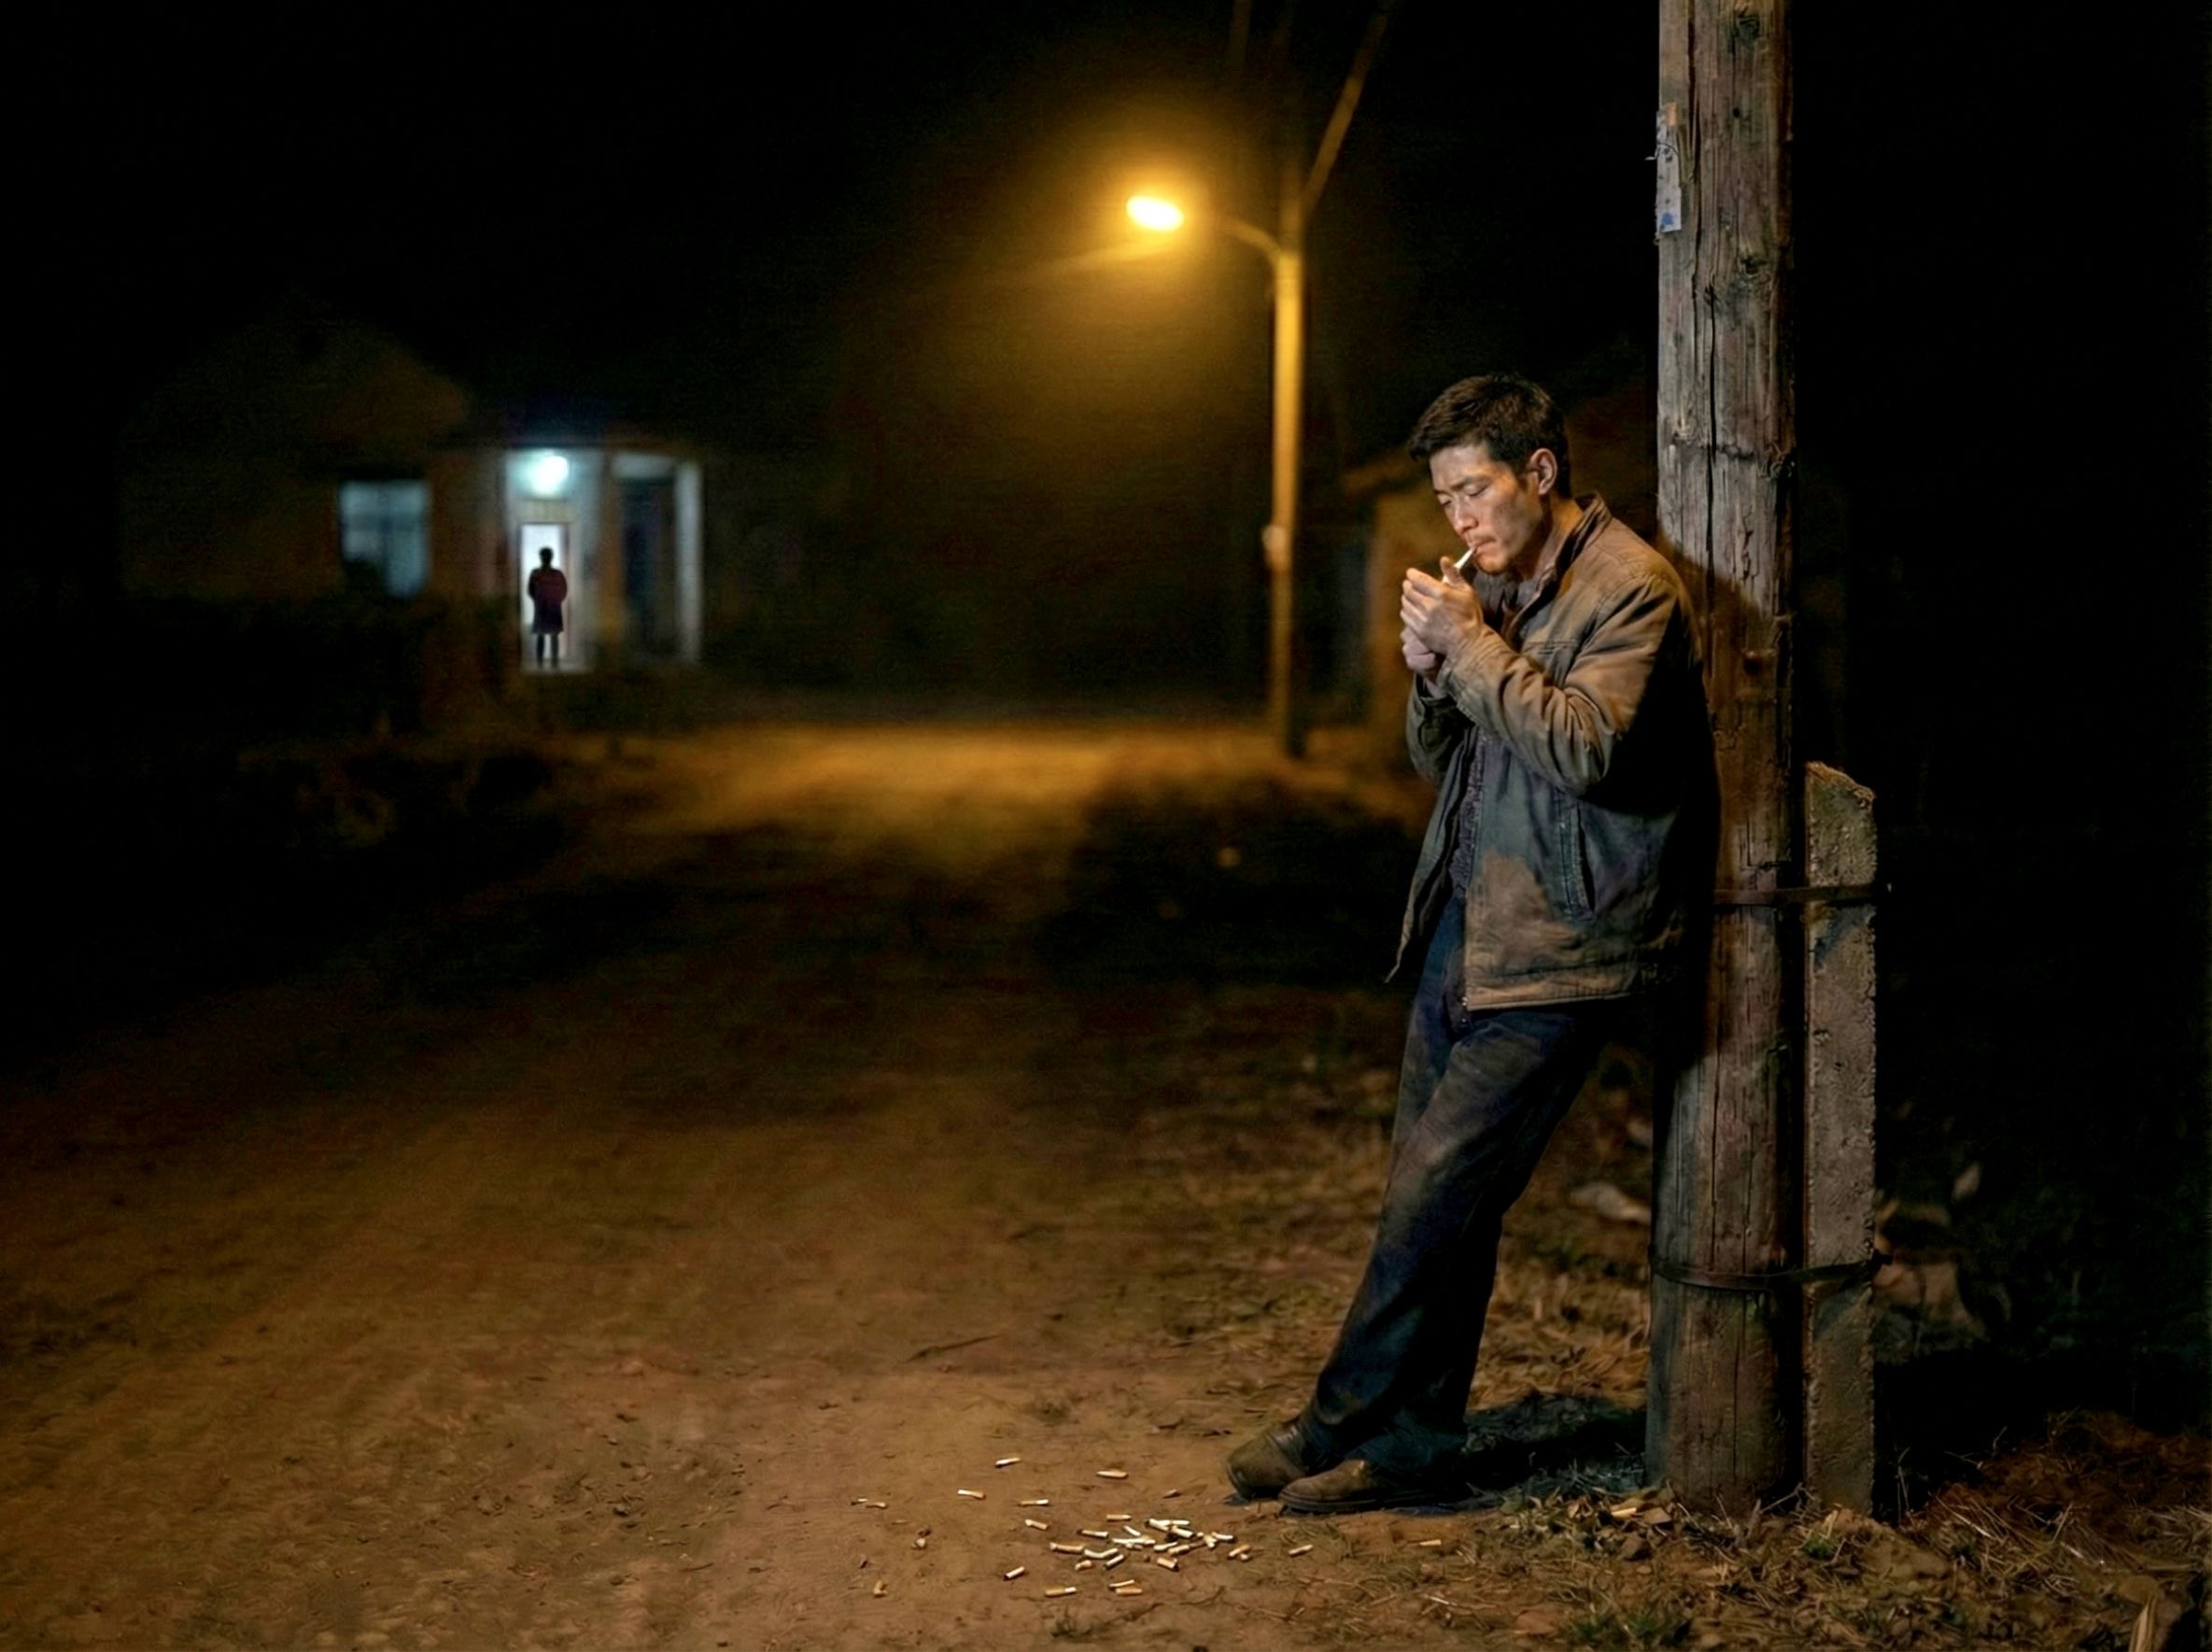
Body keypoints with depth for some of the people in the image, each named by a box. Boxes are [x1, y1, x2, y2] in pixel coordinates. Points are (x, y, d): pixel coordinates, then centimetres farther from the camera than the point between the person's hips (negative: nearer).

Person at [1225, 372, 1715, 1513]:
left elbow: (1588, 747, -24)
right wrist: (1430, 671, -2)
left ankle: (1338, 1428, 5)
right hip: (1466, 927, 8)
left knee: (1436, 1195, -7)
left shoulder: (1631, 588, -11)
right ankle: (1415, 1448, 17)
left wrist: (1470, 646, -17)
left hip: (1555, 949, -8)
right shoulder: (1494, 587, 14)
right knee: (1434, 1199, 9)